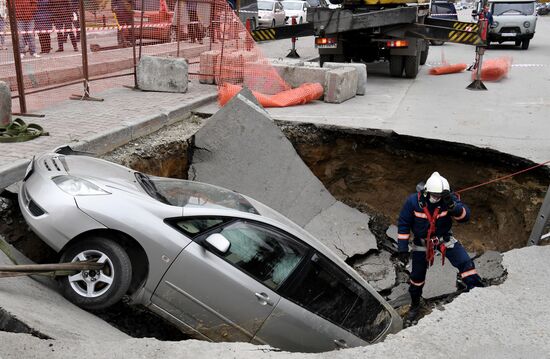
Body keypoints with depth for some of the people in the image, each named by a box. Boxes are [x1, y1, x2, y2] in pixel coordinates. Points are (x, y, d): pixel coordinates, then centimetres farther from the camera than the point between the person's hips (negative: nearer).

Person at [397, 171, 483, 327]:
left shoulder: (449, 199, -21)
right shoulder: (413, 201, -23)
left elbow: (464, 216, -29)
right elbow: (403, 224, -13)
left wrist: (452, 205, -49)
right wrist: (402, 248, -13)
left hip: (444, 238, 1)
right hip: (422, 242, 0)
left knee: (465, 263, -17)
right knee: (417, 276, 11)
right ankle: (415, 306, 34)